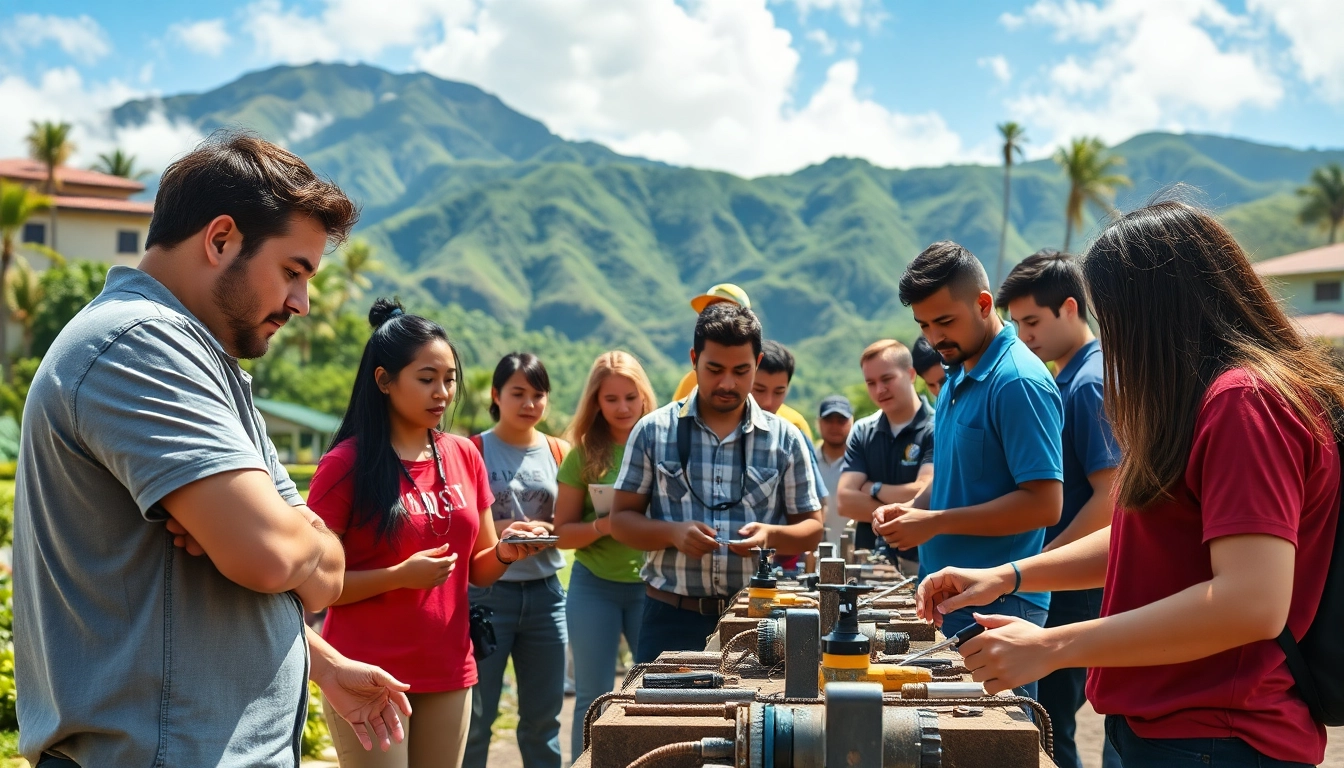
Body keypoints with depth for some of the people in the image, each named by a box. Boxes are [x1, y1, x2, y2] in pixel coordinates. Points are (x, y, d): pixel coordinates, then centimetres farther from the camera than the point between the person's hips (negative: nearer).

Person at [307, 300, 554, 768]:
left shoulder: (465, 457, 5)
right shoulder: (344, 466, -10)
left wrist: (504, 552, -8)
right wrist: (400, 576, -21)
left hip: (448, 672, 5)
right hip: (369, 677, -5)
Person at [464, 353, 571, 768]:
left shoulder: (558, 452, 7)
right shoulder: (474, 451, -3)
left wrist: (547, 530, -11)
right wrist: (505, 530, -21)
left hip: (544, 593, 3)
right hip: (487, 592, -3)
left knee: (543, 714, 10)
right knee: (476, 715, 2)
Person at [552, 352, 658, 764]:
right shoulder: (583, 455, -2)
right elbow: (562, 533, -1)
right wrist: (603, 525, -19)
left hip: (652, 586, 1)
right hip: (594, 586, -1)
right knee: (593, 698, 8)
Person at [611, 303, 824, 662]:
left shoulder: (785, 439, 6)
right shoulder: (653, 431, 4)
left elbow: (811, 529, 9)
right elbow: (621, 519, 5)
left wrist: (771, 535, -13)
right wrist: (673, 533, -15)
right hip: (672, 618, 0)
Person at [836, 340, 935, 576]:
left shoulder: (936, 430, -4)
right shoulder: (862, 432, 11)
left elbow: (924, 495, -14)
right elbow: (845, 501, 2)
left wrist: (874, 488, 1)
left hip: (921, 562, -3)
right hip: (868, 559, 4)